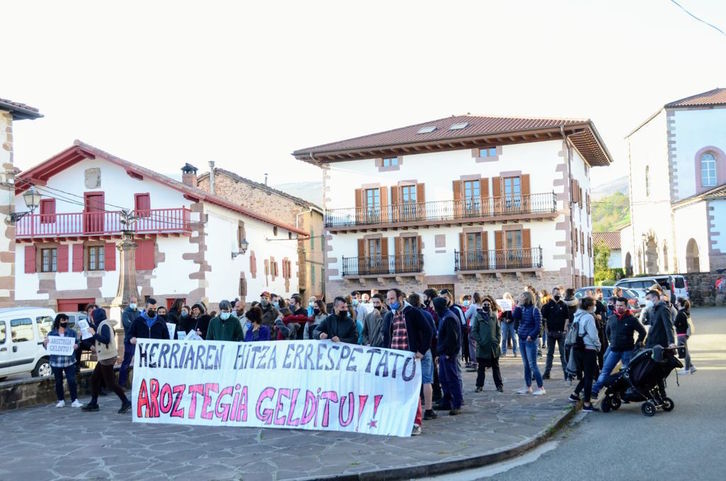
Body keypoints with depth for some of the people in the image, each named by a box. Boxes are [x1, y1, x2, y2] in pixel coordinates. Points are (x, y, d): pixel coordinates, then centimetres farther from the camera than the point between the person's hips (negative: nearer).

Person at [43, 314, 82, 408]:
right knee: (58, 382, 8)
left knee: (72, 381, -6)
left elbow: (77, 344, 6)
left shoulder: (72, 332, 7)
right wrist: (45, 343, -15)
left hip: (69, 361, 0)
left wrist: (76, 346, -16)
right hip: (56, 362, 1)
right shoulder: (52, 333, 6)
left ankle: (74, 401, -3)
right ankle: (61, 401, 19)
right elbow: (47, 347, 6)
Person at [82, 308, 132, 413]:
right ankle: (93, 404, 21)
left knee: (110, 383, -6)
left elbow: (106, 339, -26)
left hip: (107, 358, -10)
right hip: (104, 357, 10)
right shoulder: (103, 325, 13)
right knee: (94, 379, 14)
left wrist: (94, 334, -21)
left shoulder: (104, 325, -16)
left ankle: (126, 403, -3)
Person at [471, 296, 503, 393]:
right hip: (482, 347, -2)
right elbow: (474, 331, -4)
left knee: (495, 367, 11)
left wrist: (498, 340, -3)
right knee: (481, 368, 7)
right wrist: (479, 341, -12)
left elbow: (498, 329, 9)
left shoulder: (494, 316, 6)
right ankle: (479, 385, 15)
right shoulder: (478, 316, -2)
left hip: (494, 346, 2)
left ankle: (499, 385, 18)